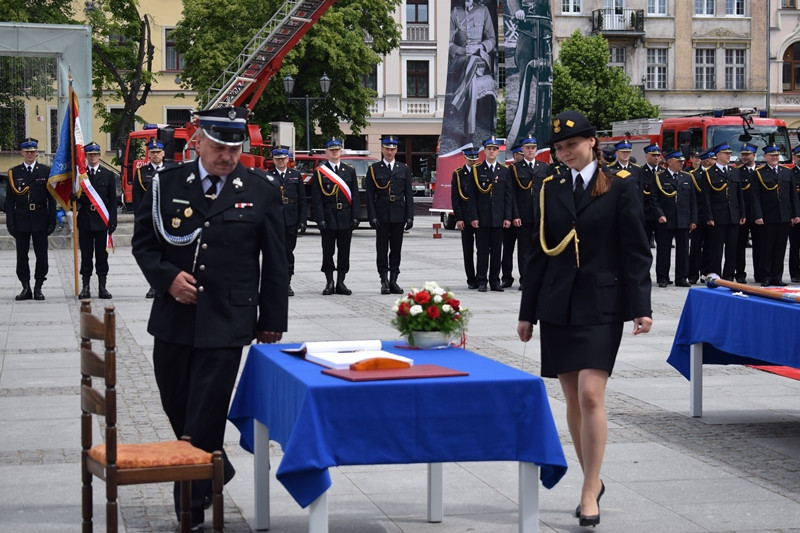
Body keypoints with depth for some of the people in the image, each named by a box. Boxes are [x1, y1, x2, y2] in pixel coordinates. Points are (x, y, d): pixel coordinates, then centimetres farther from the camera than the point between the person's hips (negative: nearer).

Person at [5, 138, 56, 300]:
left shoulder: (46, 171, 5)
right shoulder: (13, 173, 6)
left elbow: (51, 198, 3)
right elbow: (9, 200, 4)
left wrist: (52, 221, -3)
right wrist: (10, 223, -3)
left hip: (40, 220, -1)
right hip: (21, 220, 1)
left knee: (41, 256, 2)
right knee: (22, 256, 3)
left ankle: (38, 287, 10)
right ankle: (26, 288, 11)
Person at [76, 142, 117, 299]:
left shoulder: (108, 175, 7)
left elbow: (113, 200, 5)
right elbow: (74, 198, 10)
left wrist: (112, 221, -2)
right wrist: (78, 196, -15)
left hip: (102, 221, 0)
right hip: (85, 221, 0)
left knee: (102, 255, 2)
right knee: (86, 255, 3)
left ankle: (102, 287, 7)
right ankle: (85, 287, 7)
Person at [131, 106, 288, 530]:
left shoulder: (261, 190, -1)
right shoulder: (167, 184, 2)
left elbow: (274, 261, 4)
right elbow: (143, 241, 7)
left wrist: (272, 319, 3)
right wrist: (168, 277, -11)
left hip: (227, 323, -3)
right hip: (174, 318, 3)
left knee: (204, 416, -3)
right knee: (176, 406, 15)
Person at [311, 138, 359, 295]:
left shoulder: (350, 171, 9)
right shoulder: (319, 172, 1)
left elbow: (355, 196, 7)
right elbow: (316, 198, -3)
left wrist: (355, 217, -1)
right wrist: (320, 219, -11)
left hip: (345, 217, 2)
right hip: (328, 217, -2)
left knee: (344, 251, 5)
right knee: (328, 251, 2)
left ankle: (340, 283, 12)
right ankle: (329, 283, 10)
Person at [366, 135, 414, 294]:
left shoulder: (404, 169, 8)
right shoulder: (374, 169, 3)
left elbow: (409, 195, 7)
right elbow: (370, 195, -1)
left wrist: (410, 217, -1)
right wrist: (372, 217, -9)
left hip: (398, 215, 2)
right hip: (382, 214, -2)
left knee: (396, 248, 5)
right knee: (382, 249, 1)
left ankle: (393, 280, 11)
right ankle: (384, 281, 5)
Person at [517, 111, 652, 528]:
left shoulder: (619, 187, -2)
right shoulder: (551, 188, 9)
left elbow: (636, 252, -3)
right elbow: (540, 252, 13)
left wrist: (641, 307, -11)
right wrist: (528, 312, 12)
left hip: (600, 304, -4)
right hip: (557, 305, 4)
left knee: (590, 396, -14)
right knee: (573, 400, 8)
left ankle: (589, 492, -7)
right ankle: (593, 480, 23)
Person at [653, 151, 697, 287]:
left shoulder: (687, 177, 13)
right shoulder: (659, 177, 0)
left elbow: (693, 200, 13)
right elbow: (654, 199, -3)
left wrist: (693, 220, 7)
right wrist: (659, 215, -16)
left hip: (683, 222, 4)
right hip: (665, 222, -4)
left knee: (683, 250, 6)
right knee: (663, 250, 1)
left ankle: (681, 278, 14)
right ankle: (662, 278, 9)